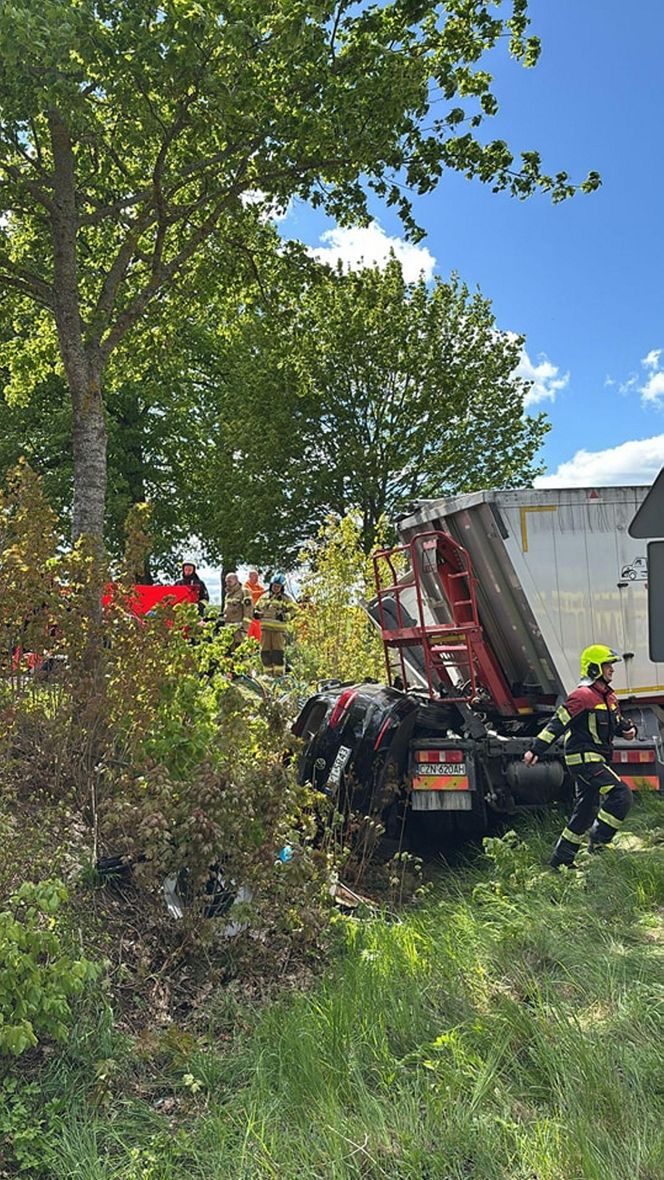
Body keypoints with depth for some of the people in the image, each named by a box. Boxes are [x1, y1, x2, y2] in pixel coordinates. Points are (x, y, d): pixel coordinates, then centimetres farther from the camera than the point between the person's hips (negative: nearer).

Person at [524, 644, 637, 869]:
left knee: (586, 812, 13)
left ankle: (561, 859, 21)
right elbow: (558, 723, -19)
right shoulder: (583, 695, -15)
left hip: (596, 759, 10)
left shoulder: (608, 696, 14)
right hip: (583, 758, -10)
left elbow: (617, 721, 27)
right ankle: (597, 842, -9)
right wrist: (536, 749, -24)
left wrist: (628, 728, 3)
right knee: (621, 794, -18)